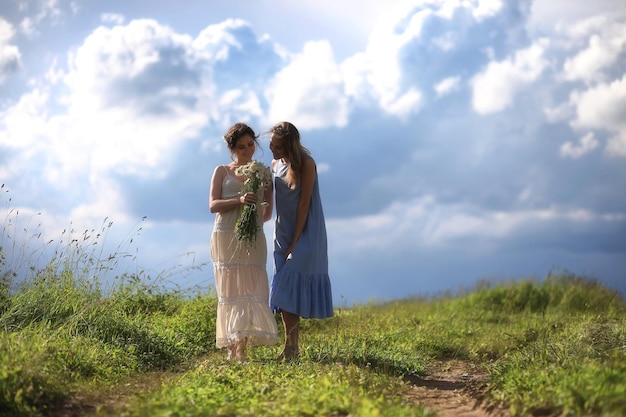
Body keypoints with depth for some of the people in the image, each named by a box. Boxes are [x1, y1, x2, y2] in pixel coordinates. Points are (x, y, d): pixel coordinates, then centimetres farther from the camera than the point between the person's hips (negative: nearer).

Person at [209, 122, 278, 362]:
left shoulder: (263, 172, 13)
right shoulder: (222, 171, 10)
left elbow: (267, 212, 14)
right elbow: (213, 205, -2)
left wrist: (256, 219, -5)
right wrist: (239, 201, -18)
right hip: (225, 237, -1)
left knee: (250, 289, -10)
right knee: (230, 291, -3)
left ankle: (240, 349, -15)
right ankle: (231, 348, -2)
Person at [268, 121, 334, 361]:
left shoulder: (306, 164, -13)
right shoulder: (276, 165, 7)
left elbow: (304, 204, -15)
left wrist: (295, 242, -17)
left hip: (305, 235, -7)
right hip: (284, 235, 7)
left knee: (288, 292, -13)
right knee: (284, 294, 4)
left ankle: (290, 349, -9)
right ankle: (292, 349, 9)